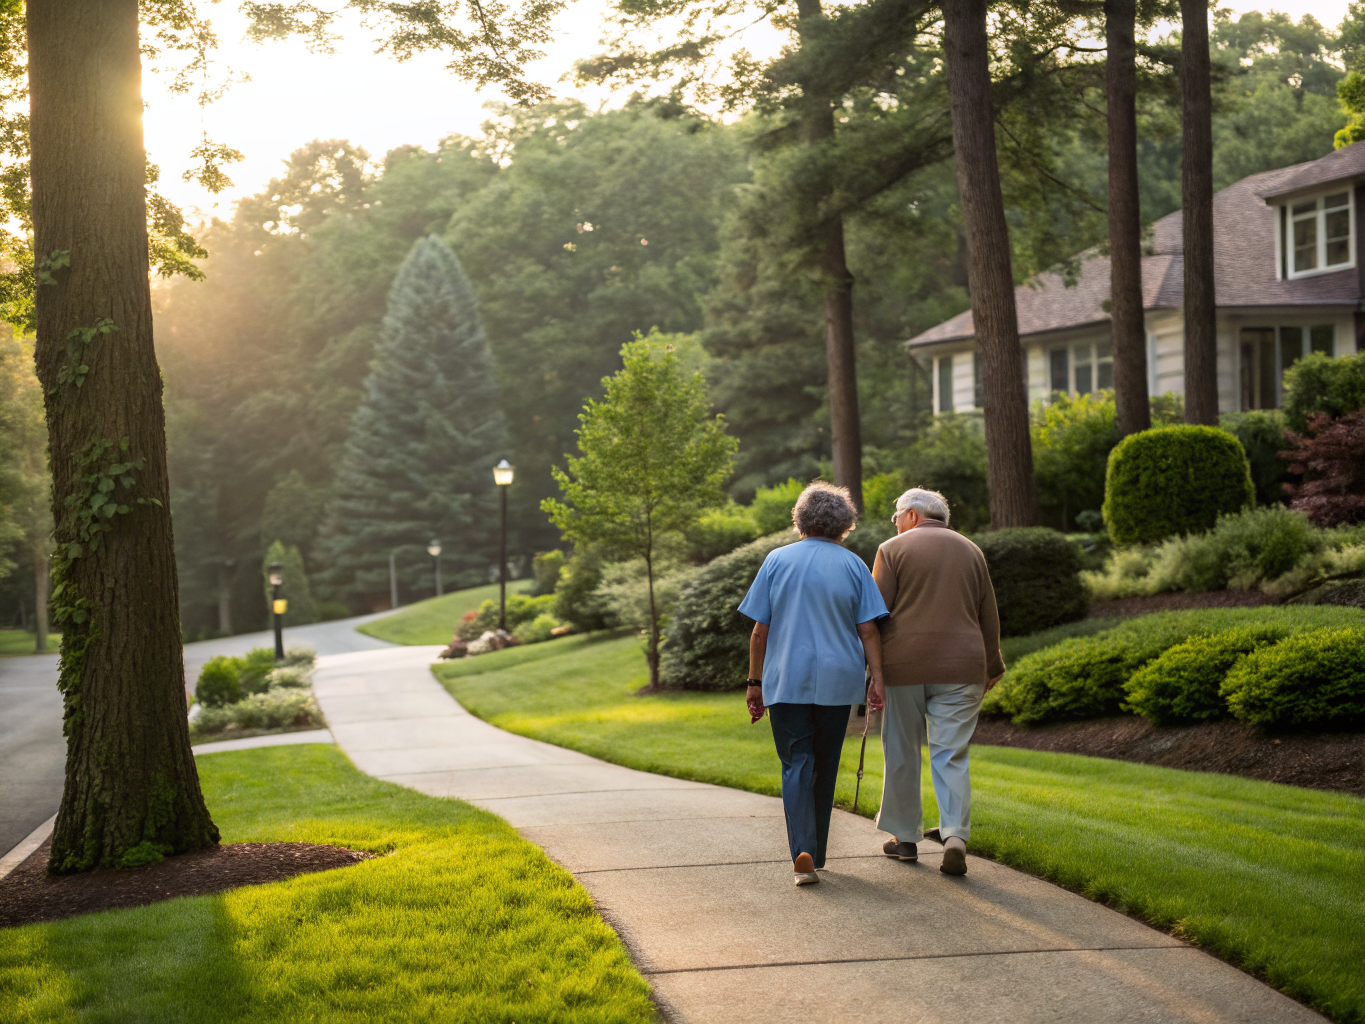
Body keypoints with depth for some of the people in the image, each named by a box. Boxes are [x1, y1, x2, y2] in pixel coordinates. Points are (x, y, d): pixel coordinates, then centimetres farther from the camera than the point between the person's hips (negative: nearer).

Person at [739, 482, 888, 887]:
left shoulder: (777, 561, 2)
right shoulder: (852, 565, 2)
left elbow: (760, 630, 1)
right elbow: (868, 630, -5)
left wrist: (755, 682, 6)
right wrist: (877, 677, -3)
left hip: (786, 681, -1)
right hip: (837, 681, 1)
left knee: (796, 764, -1)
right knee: (824, 766, 13)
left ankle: (802, 853, -20)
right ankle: (815, 851, 23)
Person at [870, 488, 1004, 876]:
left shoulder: (894, 549, 1)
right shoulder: (970, 550, 13)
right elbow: (988, 615, 16)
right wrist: (992, 666, 25)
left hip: (903, 666, -2)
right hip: (960, 667, 2)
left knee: (901, 753, 10)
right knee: (951, 755, 1)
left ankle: (904, 837, 17)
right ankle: (955, 836, -15)